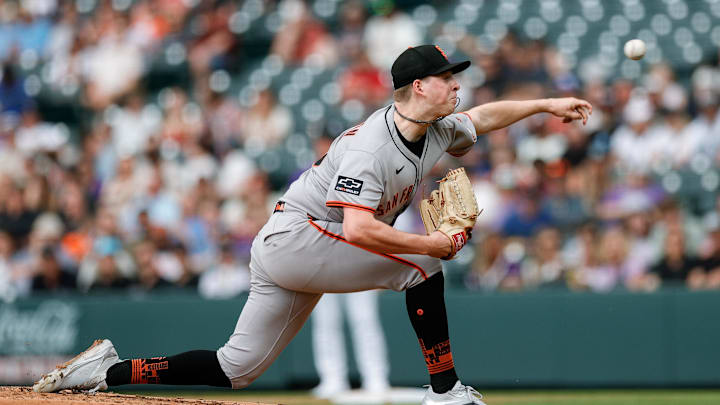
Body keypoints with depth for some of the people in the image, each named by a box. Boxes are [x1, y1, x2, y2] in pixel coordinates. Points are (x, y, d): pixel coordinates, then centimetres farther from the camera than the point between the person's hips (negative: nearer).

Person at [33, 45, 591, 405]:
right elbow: (360, 229, -32)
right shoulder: (370, 145, -23)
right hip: (294, 234, -9)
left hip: (304, 257, 9)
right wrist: (429, 244, -24)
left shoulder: (435, 132, 7)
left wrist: (545, 105, 19)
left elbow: (482, 118, 26)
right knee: (421, 265, -15)